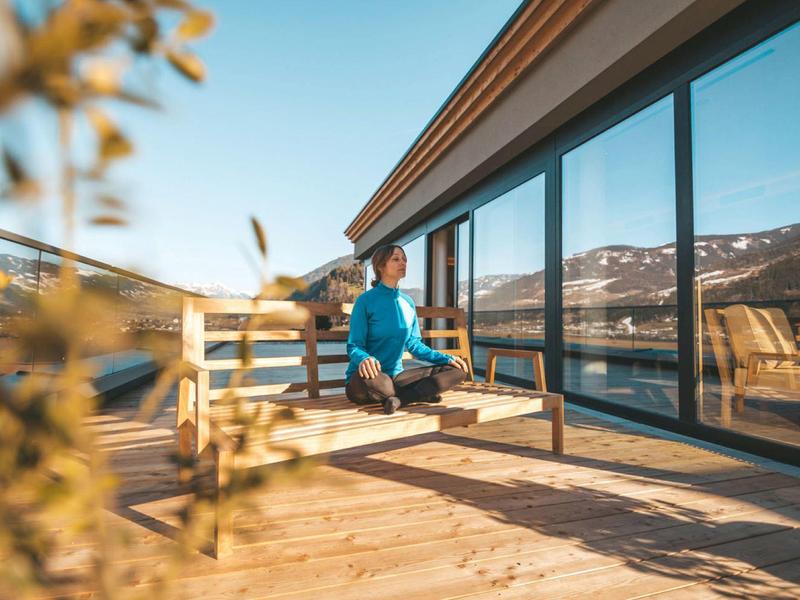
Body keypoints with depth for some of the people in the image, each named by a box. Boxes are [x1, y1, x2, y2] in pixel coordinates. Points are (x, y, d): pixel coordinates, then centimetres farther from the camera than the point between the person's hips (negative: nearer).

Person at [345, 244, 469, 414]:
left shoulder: (408, 302, 8)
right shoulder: (366, 300, -8)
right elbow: (354, 346, -10)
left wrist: (446, 358, 3)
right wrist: (365, 359, -34)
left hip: (395, 376, 5)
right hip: (370, 377, -5)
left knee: (457, 371, -6)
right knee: (368, 378, -42)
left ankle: (398, 399, -21)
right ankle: (421, 394, -14)